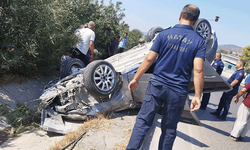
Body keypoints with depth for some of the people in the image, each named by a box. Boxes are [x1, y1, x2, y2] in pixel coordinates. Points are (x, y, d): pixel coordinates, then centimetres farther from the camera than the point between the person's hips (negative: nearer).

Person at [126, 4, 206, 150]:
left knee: (143, 120, 8)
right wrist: (197, 97, -8)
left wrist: (136, 79, 5)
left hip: (157, 85, 0)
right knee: (169, 129, 14)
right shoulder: (199, 41, -1)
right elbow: (198, 70, -11)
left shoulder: (164, 34, 0)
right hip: (178, 91, 0)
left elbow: (149, 59, -3)